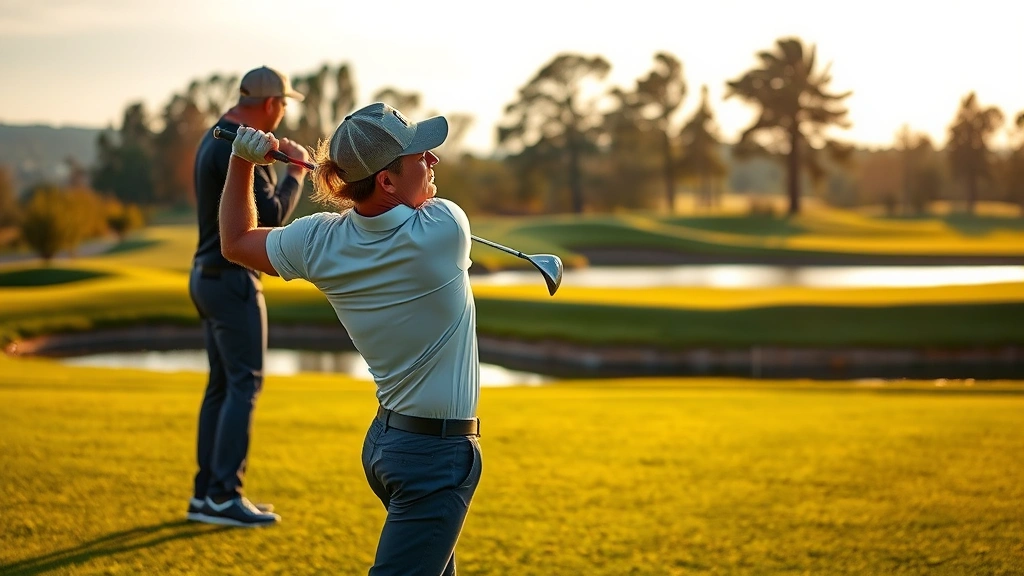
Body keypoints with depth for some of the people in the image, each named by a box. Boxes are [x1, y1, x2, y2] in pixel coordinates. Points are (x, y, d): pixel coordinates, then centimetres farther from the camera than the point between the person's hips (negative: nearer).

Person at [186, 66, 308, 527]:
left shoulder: (216, 138, 14)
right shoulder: (238, 148, -18)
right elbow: (271, 216, -20)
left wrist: (270, 155, 15)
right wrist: (296, 172, -7)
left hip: (209, 276, 10)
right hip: (232, 278, -10)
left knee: (222, 385, 12)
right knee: (244, 385, -7)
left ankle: (205, 494, 15)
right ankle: (224, 496, -6)